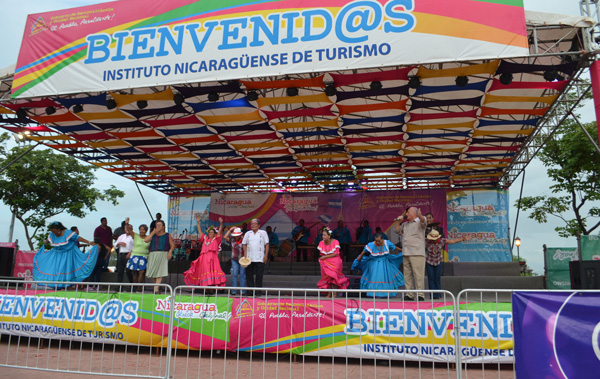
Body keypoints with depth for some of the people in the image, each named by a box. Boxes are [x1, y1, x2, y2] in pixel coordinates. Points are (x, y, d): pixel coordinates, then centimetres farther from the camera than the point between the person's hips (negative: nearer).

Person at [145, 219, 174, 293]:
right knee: (153, 272, 2)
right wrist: (153, 232, -2)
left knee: (160, 273, -12)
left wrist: (170, 251, -11)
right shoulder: (153, 235, 16)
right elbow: (146, 240, -2)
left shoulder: (167, 235, 10)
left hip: (163, 255, -3)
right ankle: (156, 286, 17)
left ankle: (156, 289, -16)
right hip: (152, 255, 3)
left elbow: (172, 245, 7)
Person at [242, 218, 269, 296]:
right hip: (249, 258, 3)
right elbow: (244, 244, 13)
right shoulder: (247, 233, 14)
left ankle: (258, 291, 5)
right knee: (249, 275, 3)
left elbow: (267, 244, 3)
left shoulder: (263, 233, 7)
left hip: (260, 258, -3)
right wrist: (245, 254, 0)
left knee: (259, 275, -3)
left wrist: (266, 255, -5)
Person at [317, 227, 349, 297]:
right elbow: (321, 254, 3)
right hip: (325, 263, 3)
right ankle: (329, 293, 10)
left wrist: (325, 257, -15)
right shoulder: (321, 243, -4)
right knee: (327, 277, 1)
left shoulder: (335, 242, -13)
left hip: (335, 263, -3)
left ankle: (335, 293, 7)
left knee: (334, 276, -3)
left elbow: (336, 254, -15)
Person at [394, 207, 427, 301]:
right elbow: (396, 230, 29)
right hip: (406, 254, 7)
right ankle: (409, 295, 11)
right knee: (407, 275, 6)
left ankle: (420, 295, -6)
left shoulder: (419, 222, 2)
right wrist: (398, 220, 14)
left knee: (418, 275, -9)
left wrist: (420, 216, -43)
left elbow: (423, 221, -20)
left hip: (417, 254, -7)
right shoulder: (405, 224, 22)